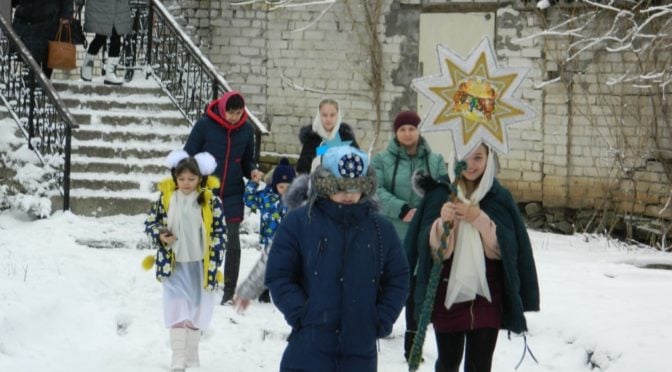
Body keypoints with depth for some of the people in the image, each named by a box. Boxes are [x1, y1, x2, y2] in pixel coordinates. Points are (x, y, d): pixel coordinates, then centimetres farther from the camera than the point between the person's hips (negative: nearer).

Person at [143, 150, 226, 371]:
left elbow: (220, 234, -4)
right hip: (174, 264, 0)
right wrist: (160, 236, -14)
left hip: (199, 265, 0)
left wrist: (213, 265, -9)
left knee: (195, 311, 12)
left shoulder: (211, 201, -7)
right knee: (177, 310, -8)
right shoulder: (166, 198, -4)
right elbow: (150, 222, 7)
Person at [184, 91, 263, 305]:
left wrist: (252, 171, -7)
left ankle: (229, 293, 6)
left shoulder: (246, 129, 1)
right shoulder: (205, 125, -8)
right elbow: (188, 155, -1)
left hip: (232, 195, 2)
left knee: (232, 243, 0)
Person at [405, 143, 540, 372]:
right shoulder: (438, 194, -2)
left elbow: (504, 248, -5)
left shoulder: (500, 198, 0)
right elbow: (433, 249, -2)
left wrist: (480, 219, -17)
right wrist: (443, 222, -21)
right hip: (447, 295, 1)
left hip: (486, 297, -1)